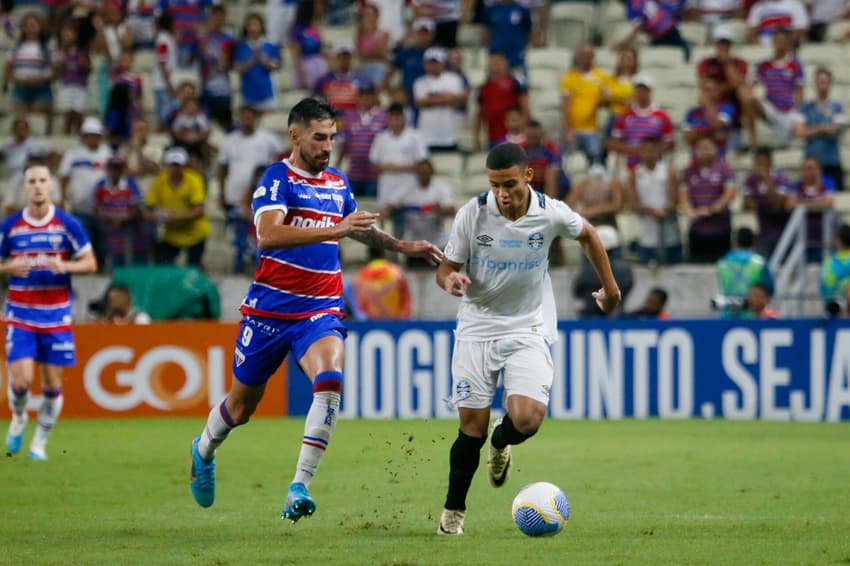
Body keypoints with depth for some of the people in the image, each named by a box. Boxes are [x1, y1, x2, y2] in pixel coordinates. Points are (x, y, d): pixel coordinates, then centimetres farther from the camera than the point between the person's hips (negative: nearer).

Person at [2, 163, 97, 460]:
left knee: (53, 384, 1)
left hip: (56, 314, 0)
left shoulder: (67, 224, -2)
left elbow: (90, 263, 2)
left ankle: (40, 441, 20)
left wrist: (64, 266, -17)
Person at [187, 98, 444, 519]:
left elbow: (359, 230, 29)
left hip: (321, 310, 4)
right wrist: (334, 230, -35)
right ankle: (203, 450, 44)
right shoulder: (278, 179, -11)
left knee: (330, 381, -26)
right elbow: (268, 234, -28)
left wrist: (404, 247, 20)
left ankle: (299, 488, -25)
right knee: (241, 406, 10)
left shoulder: (338, 184, 9)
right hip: (270, 307, -4)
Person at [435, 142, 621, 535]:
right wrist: (450, 281, -28)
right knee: (471, 426, -3)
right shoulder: (472, 214, -13)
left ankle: (500, 442, 20)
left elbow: (587, 235, 11)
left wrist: (609, 286, 19)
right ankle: (453, 510, 17)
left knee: (527, 419, -18)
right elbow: (446, 267, -4)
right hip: (477, 327, 0)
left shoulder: (551, 214, -12)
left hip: (529, 329, 0)